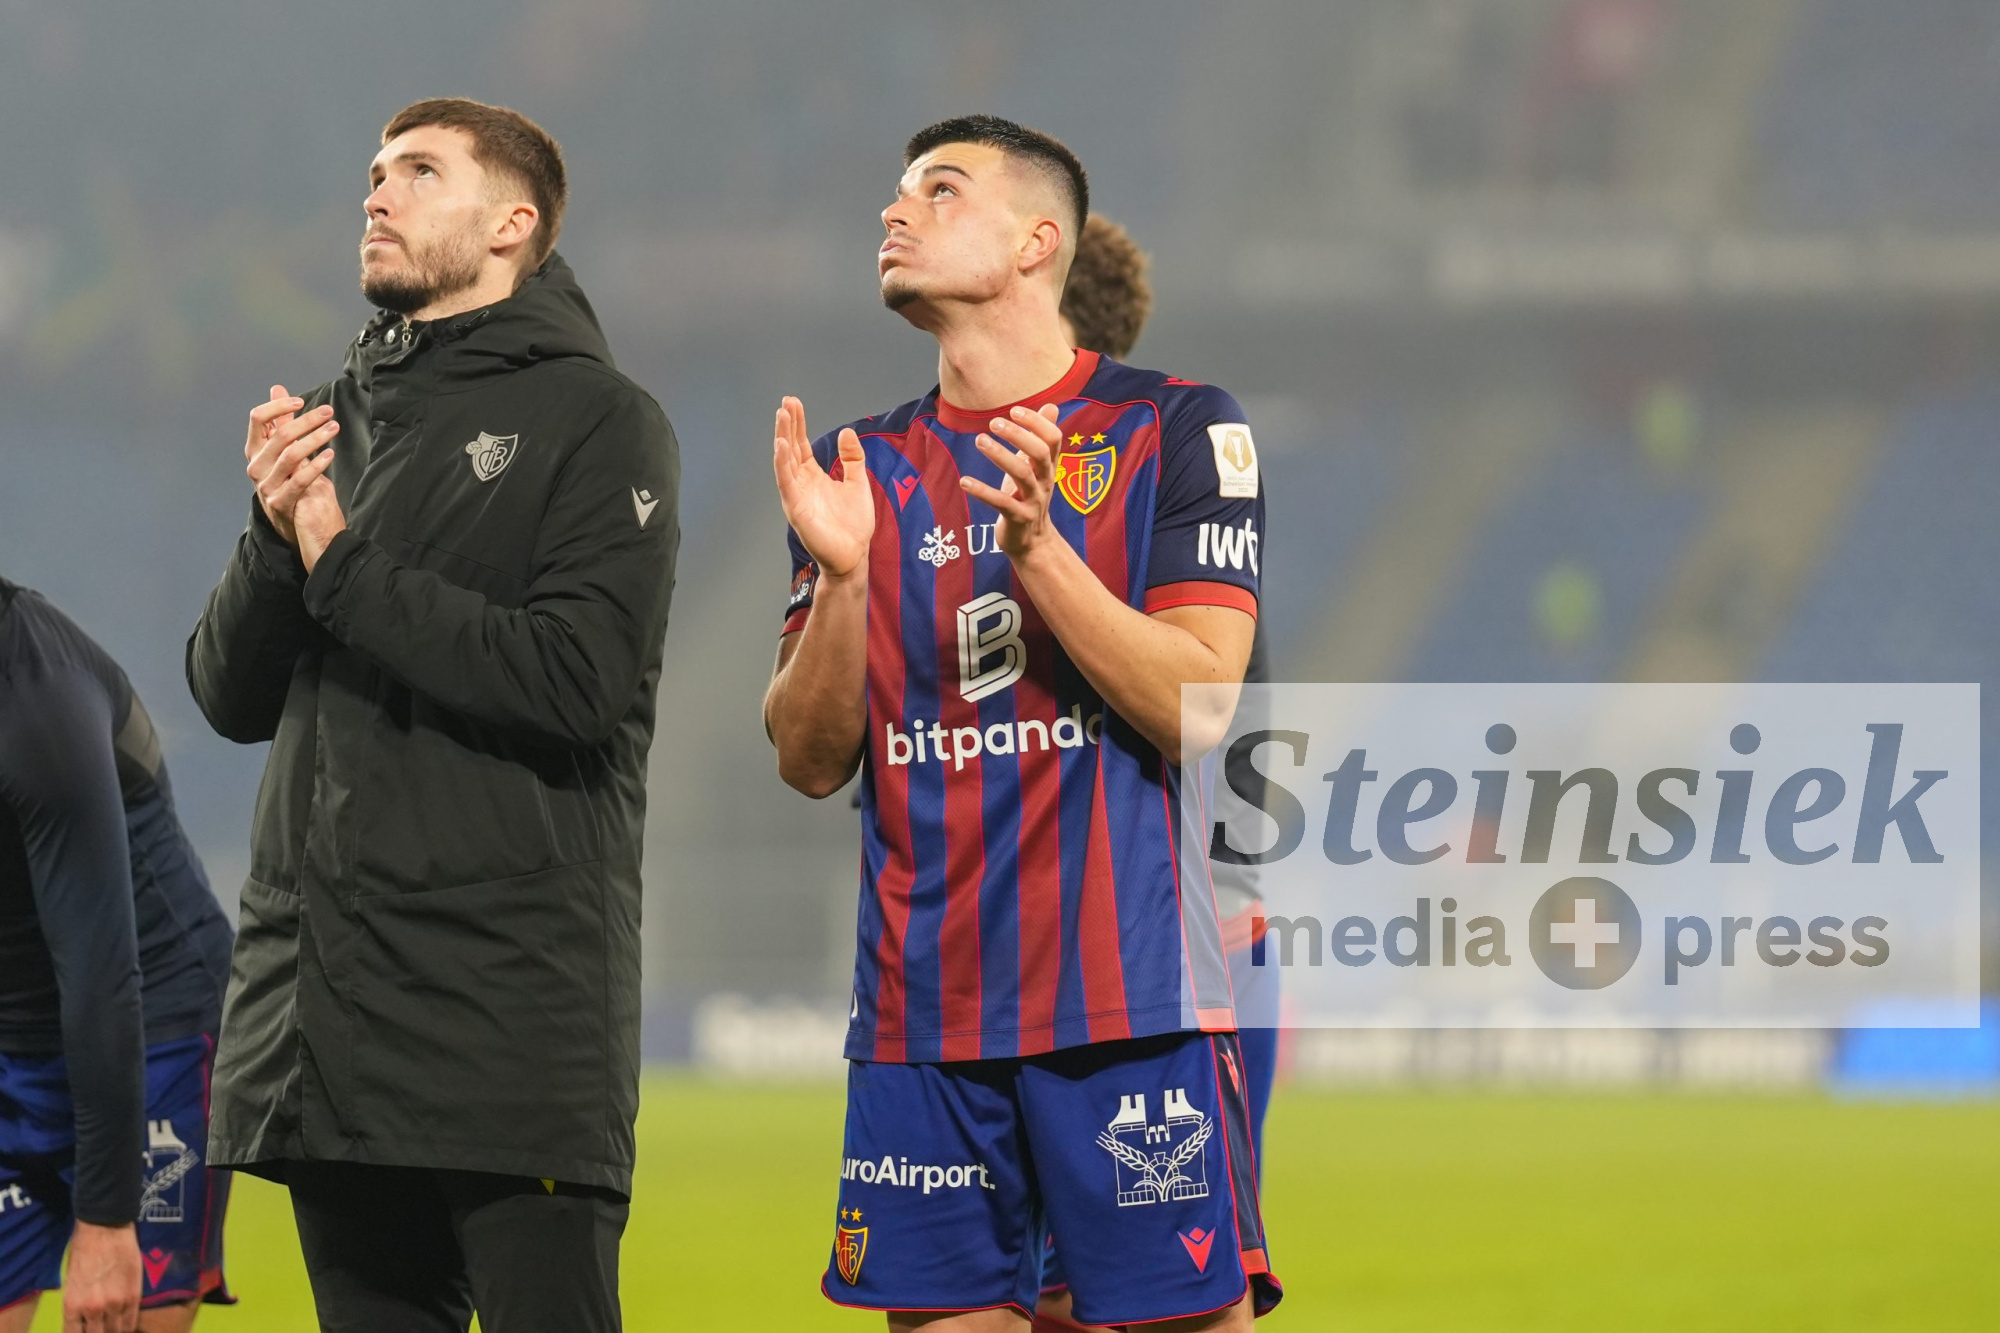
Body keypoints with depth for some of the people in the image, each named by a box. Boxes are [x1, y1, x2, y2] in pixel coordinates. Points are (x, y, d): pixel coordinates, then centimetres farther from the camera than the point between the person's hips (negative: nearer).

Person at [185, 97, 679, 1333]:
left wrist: (343, 567, -11)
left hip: (512, 996, -6)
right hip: (317, 994, 6)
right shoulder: (335, 421, 18)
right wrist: (278, 537, -6)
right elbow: (232, 696, 13)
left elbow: (581, 680, -15)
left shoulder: (598, 421, -1)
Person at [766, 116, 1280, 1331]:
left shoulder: (1175, 429, 2)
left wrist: (1038, 547, -19)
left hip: (1128, 995, -4)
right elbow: (811, 763, 8)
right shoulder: (865, 467, 14)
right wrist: (840, 577, -9)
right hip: (923, 1006, 4)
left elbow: (1199, 707, -8)